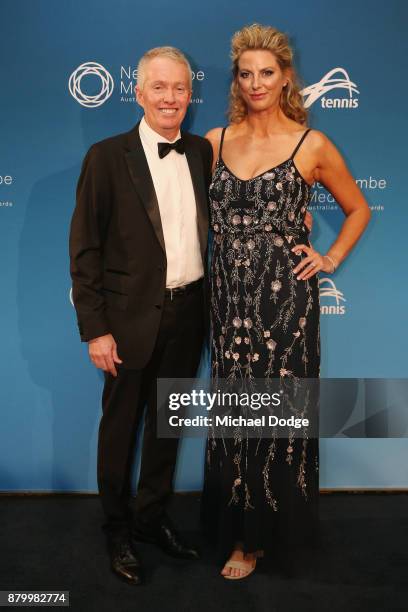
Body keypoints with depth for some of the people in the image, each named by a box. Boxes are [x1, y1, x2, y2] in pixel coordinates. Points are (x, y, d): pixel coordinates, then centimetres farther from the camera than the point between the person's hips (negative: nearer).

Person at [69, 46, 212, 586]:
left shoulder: (202, 152, 5)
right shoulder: (107, 156, -8)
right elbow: (84, 247, -9)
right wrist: (95, 329, -12)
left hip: (188, 312, 4)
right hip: (132, 316, -4)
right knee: (121, 425, 11)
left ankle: (153, 518, 37)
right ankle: (118, 529, 32)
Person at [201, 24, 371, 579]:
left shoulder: (313, 146, -1)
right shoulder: (215, 141, 7)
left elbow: (358, 209, 11)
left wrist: (331, 259, 1)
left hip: (285, 298, -3)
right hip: (229, 297, 3)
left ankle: (266, 533, 26)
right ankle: (238, 522, 30)